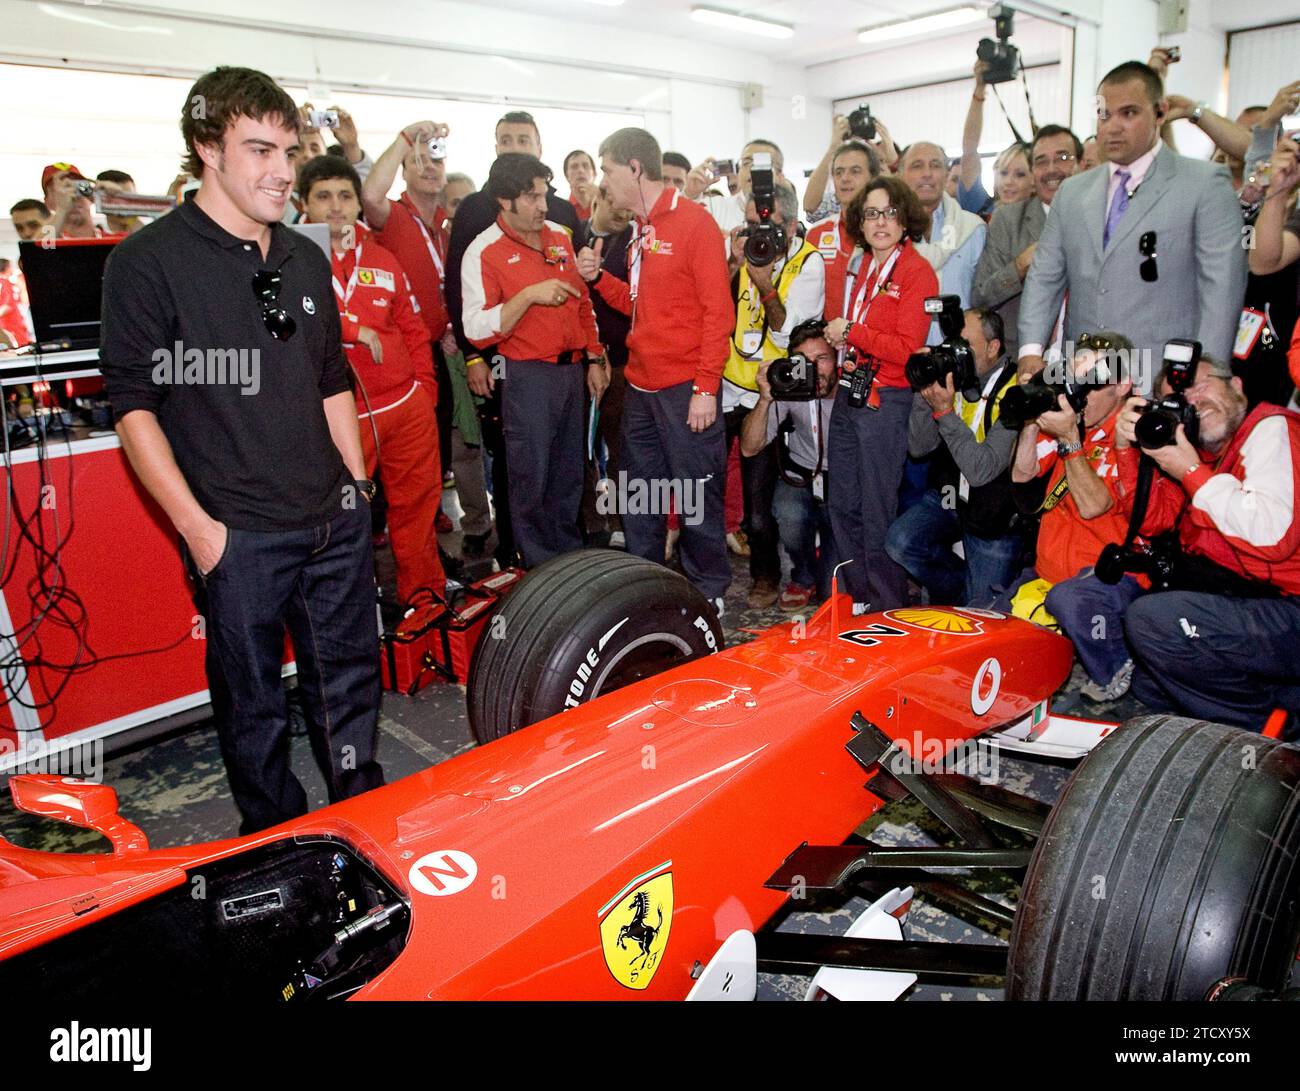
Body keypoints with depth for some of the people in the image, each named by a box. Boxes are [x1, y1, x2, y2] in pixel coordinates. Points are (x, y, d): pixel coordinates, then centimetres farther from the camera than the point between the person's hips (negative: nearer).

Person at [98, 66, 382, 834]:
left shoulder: (307, 259, 11)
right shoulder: (148, 261, -6)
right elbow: (135, 406, -8)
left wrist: (358, 486, 14)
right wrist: (197, 526, -12)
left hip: (335, 519, 5)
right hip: (238, 534, -5)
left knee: (351, 676, 16)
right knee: (253, 700, 9)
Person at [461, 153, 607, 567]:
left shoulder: (560, 236, 10)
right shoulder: (483, 252, -8)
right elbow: (477, 329, -16)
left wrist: (594, 359, 15)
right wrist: (528, 296, -24)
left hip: (572, 370, 6)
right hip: (527, 377, -6)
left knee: (569, 473, 14)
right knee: (532, 478, 1)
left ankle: (571, 556, 28)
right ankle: (539, 568, 14)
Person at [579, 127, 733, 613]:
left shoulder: (694, 222, -9)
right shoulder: (640, 230, 15)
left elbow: (717, 311, -14)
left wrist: (706, 388, -17)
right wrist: (598, 278, 4)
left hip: (685, 388, -8)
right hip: (640, 386, 8)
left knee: (695, 498, 2)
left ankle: (709, 589, 18)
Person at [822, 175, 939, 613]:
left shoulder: (916, 272, -9)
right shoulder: (861, 264, 13)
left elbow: (906, 348, -17)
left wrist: (850, 331, -14)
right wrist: (835, 337, 2)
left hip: (885, 401, -8)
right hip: (848, 394, 8)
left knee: (878, 511, 0)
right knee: (842, 504, 14)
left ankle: (887, 610, 16)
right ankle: (859, 598, 28)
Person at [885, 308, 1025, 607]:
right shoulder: (952, 376, -5)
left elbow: (981, 470, -29)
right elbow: (917, 448, -5)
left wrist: (944, 411, -31)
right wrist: (925, 396, -20)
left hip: (995, 515, -4)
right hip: (948, 496, 5)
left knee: (983, 612, 1)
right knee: (899, 543, -19)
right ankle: (964, 589, 7)